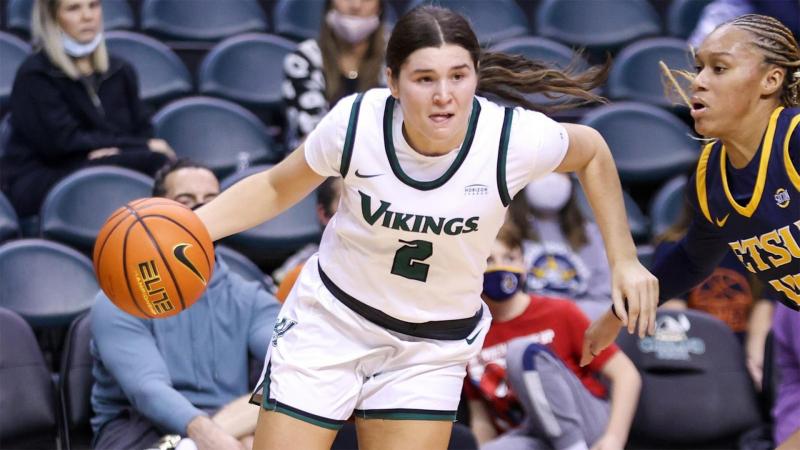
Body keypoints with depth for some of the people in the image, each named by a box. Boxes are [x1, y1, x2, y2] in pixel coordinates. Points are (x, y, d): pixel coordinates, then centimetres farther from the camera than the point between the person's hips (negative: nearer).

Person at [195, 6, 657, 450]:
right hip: (330, 318, 0)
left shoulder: (515, 138, -23)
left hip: (433, 350, 0)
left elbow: (592, 151, 0)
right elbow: (276, 188, -4)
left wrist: (624, 260, 0)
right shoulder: (356, 122, -22)